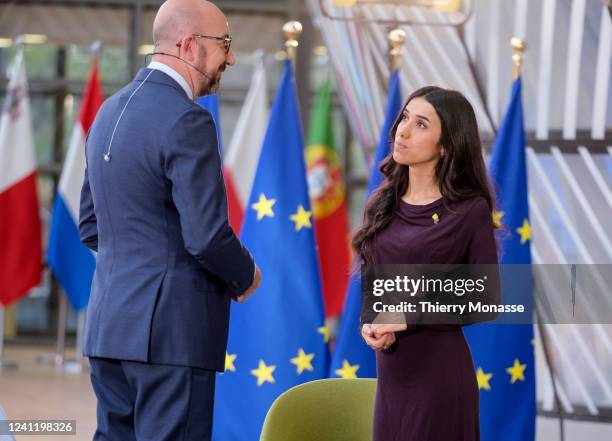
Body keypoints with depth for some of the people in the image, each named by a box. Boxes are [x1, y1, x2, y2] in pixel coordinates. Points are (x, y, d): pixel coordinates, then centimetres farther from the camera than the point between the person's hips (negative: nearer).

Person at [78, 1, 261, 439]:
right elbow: (207, 236, -18)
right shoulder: (188, 123, -15)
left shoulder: (110, 111, 13)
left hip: (109, 325, 9)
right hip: (170, 329, -9)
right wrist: (246, 276, 0)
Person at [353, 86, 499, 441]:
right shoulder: (384, 201, 6)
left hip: (439, 370, -5)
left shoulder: (470, 210, -10)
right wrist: (369, 321, -7)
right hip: (390, 369, 5)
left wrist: (409, 317, -17)